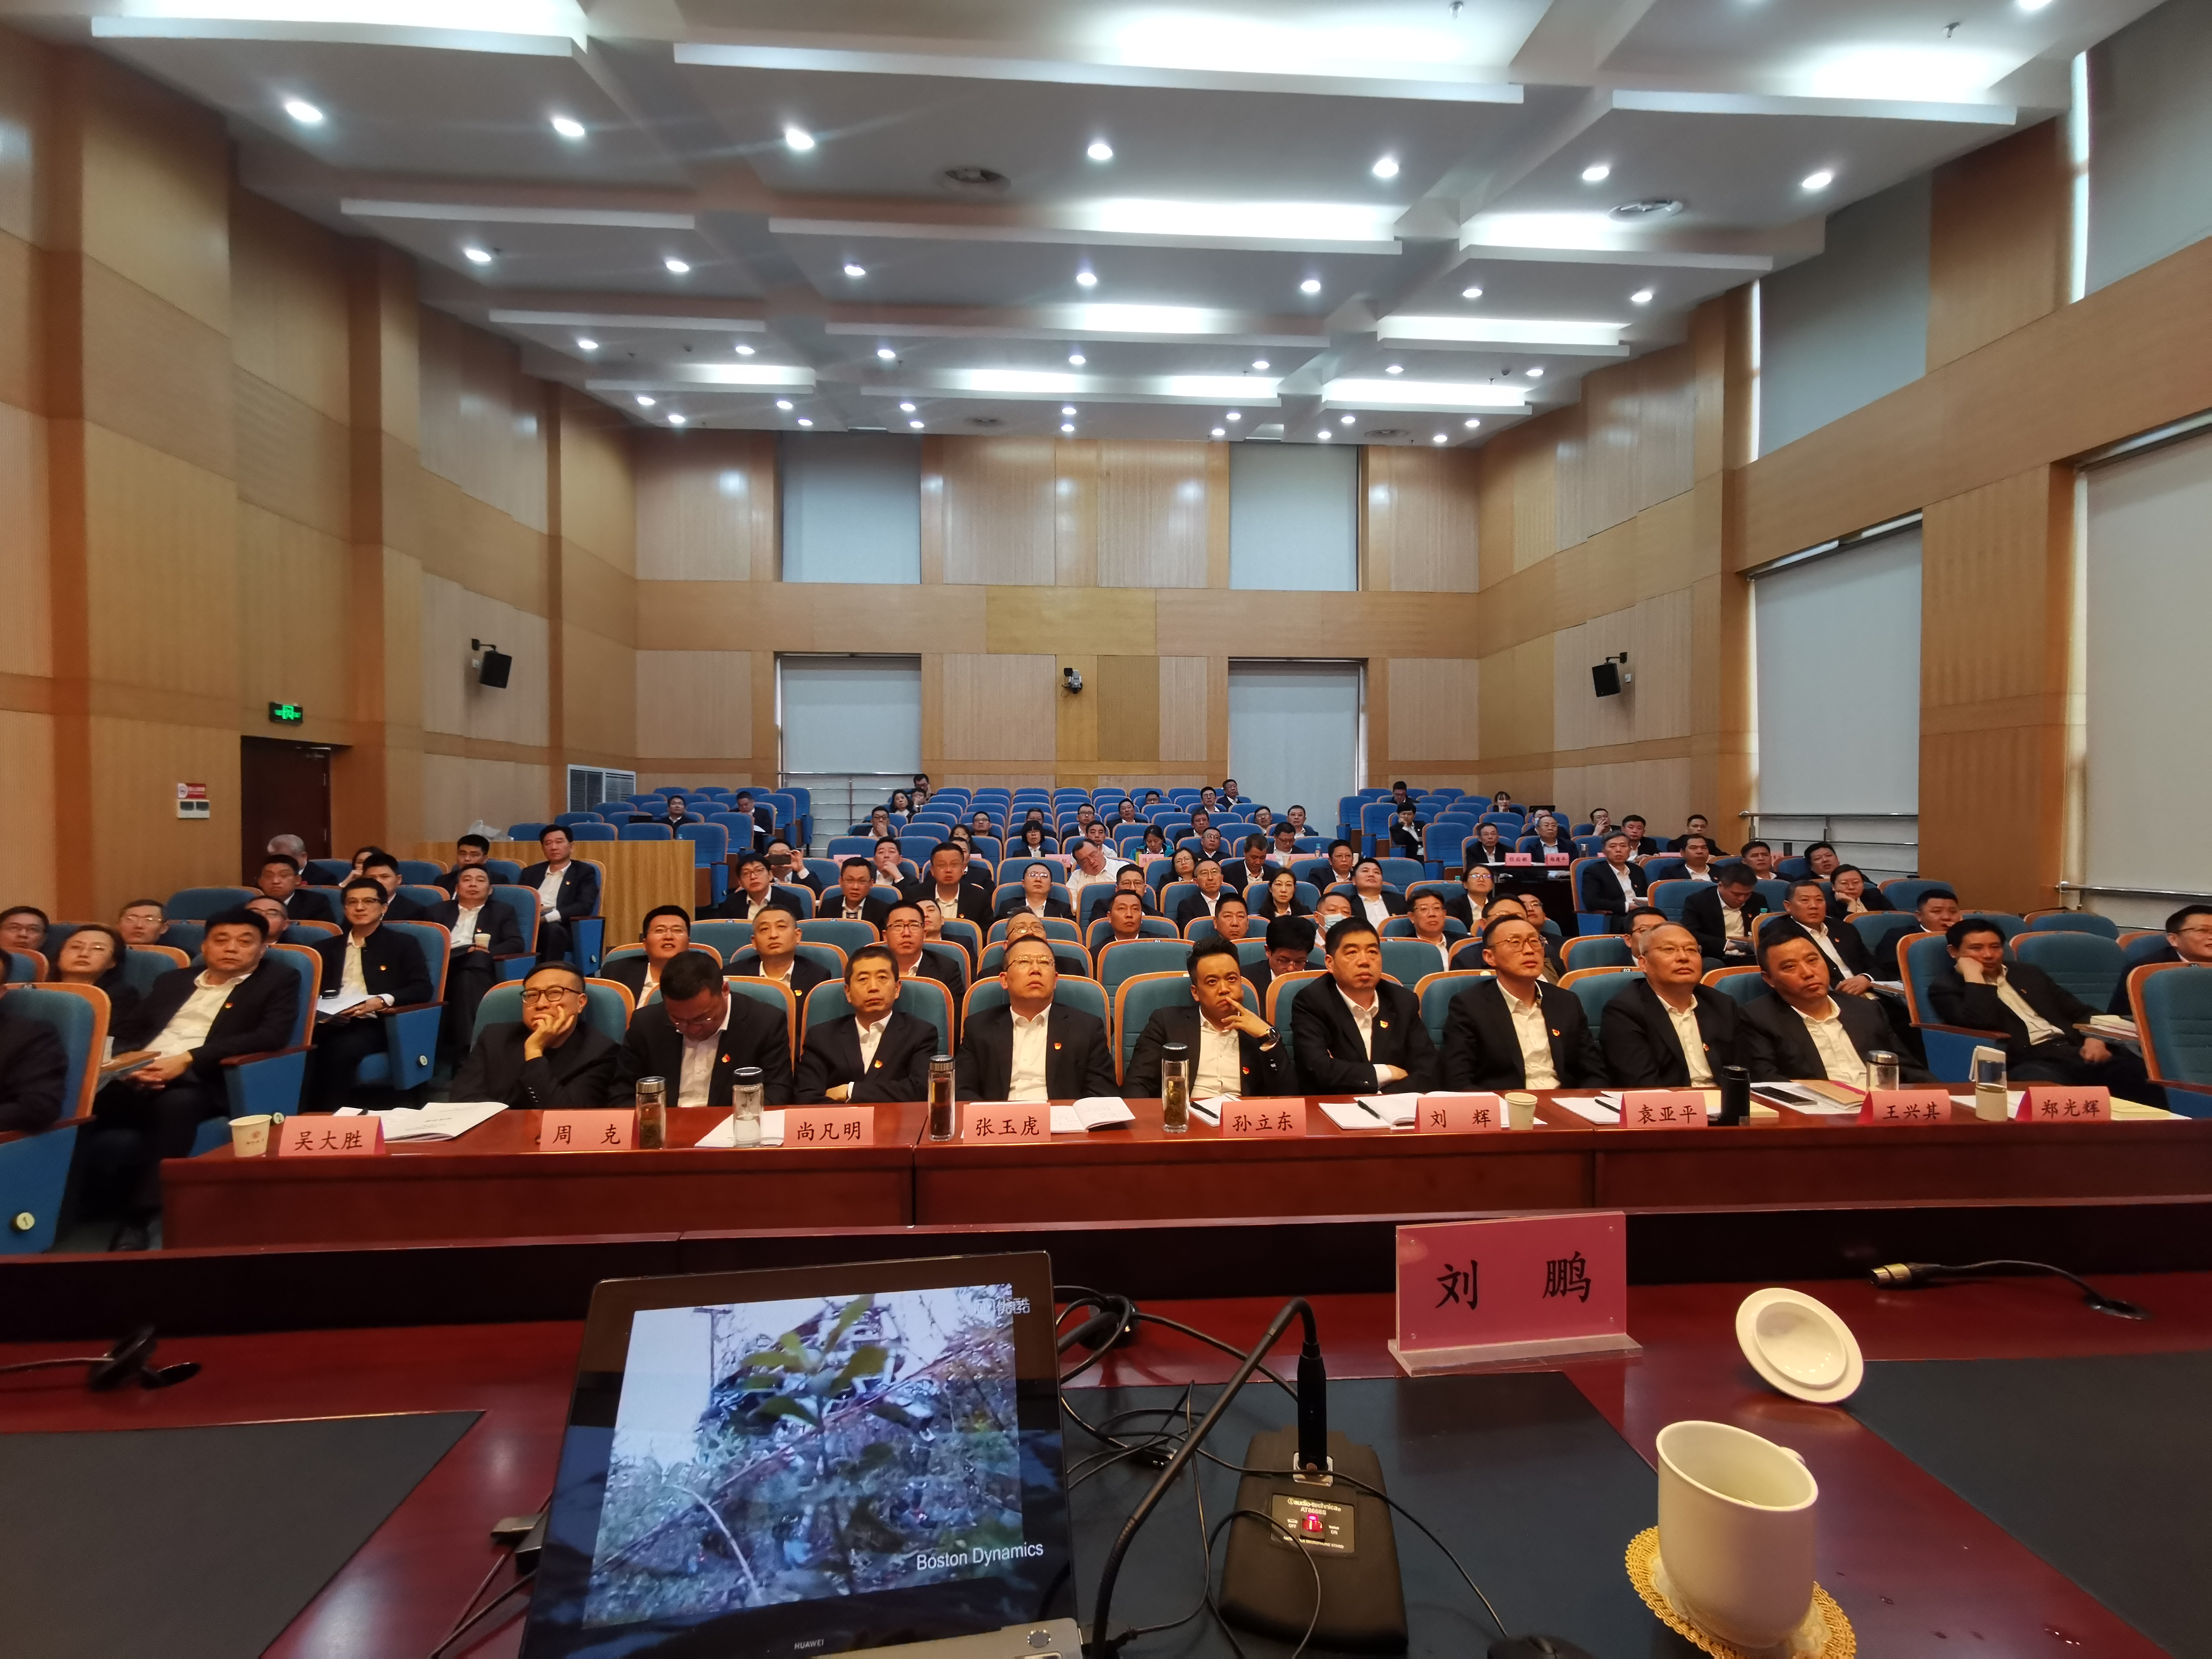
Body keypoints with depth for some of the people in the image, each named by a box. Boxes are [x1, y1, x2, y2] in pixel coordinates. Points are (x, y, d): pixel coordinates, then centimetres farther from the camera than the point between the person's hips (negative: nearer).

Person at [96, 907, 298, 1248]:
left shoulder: (278, 981, 9)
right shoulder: (172, 980, 27)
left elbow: (273, 1036, -7)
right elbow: (129, 1029, 19)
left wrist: (187, 1059, -15)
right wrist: (127, 1056, -6)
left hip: (200, 1082, -5)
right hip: (138, 1078, 5)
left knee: (176, 1104, -37)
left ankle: (141, 1216, -30)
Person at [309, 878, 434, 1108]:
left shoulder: (403, 944, 12)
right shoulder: (326, 947, 25)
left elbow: (422, 989, 0)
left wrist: (382, 1001, -18)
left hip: (375, 1024, -3)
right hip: (331, 1023, 3)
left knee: (342, 1048, -35)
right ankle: (305, 1116, -22)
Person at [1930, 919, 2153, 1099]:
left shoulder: (2027, 973, 24)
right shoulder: (1946, 987, 3)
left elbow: (2081, 1012, 24)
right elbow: (1980, 1026, -15)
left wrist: (2095, 1038, 2)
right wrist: (1974, 976, -7)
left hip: (2076, 1050, 7)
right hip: (2026, 1062, -7)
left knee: (2147, 1079, -20)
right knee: (2050, 1092, -40)